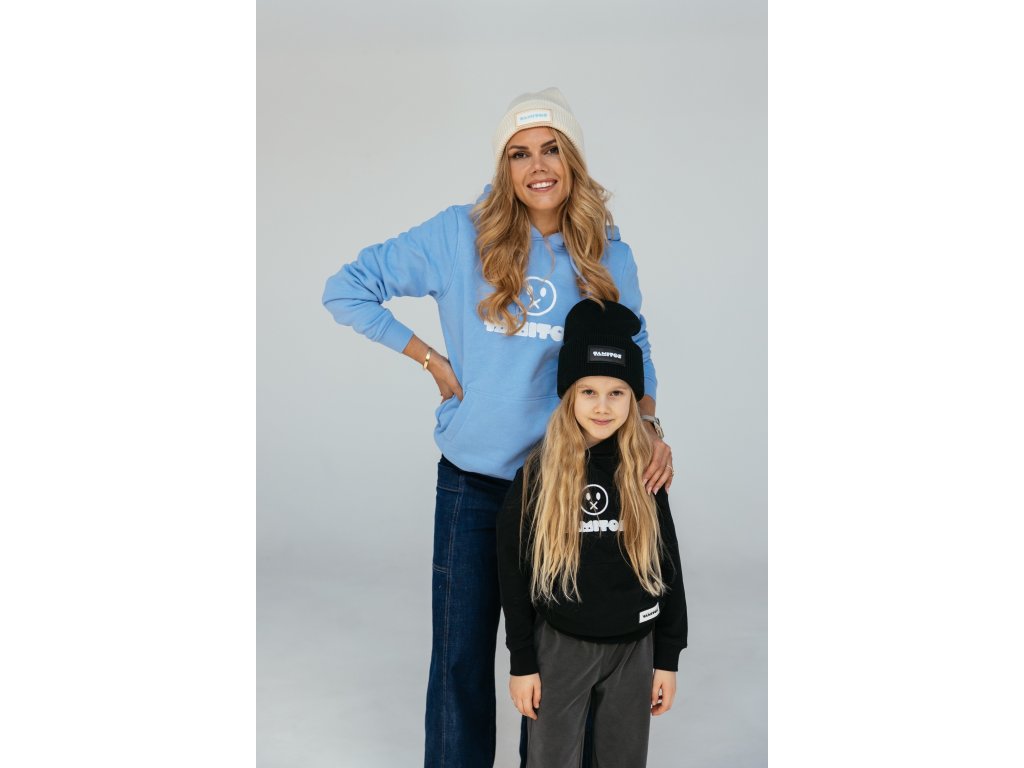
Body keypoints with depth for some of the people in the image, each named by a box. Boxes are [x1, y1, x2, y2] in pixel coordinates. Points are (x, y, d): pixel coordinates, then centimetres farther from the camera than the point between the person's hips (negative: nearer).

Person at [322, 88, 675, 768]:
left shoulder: (609, 257, 0)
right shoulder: (462, 235, -6)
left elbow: (632, 355, 9)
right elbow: (347, 289, -2)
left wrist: (649, 425, -11)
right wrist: (432, 361, -5)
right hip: (473, 479, -1)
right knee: (462, 651, 9)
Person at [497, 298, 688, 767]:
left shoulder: (645, 472, -1)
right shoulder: (538, 474, -8)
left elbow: (667, 566, 5)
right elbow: (513, 571, -4)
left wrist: (668, 658, 4)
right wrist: (522, 662, -4)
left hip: (633, 647, 2)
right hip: (560, 645, -2)